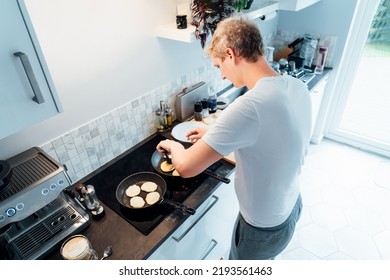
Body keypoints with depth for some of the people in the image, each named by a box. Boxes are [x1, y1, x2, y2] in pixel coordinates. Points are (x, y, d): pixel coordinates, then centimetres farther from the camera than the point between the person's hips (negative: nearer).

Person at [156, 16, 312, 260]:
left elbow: (186, 167, -33)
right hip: (290, 205, 7)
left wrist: (172, 145, -11)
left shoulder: (249, 107, -38)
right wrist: (215, 134, 7)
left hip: (264, 226, -7)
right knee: (263, 260, 37)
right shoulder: (297, 87, -10)